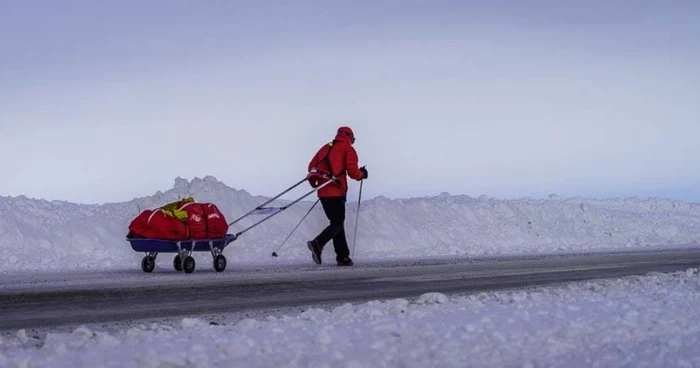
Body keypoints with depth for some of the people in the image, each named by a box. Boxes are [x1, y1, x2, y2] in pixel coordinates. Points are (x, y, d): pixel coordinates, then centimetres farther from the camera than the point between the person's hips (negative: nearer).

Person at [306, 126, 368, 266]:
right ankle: (317, 244, -28)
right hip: (336, 192, -7)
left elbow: (312, 166, 16)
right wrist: (362, 174, 11)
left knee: (336, 222, 13)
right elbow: (352, 171, -9)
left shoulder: (326, 148, 18)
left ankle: (343, 256, 10)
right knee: (338, 224, -5)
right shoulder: (348, 149, 0)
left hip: (322, 191, 7)